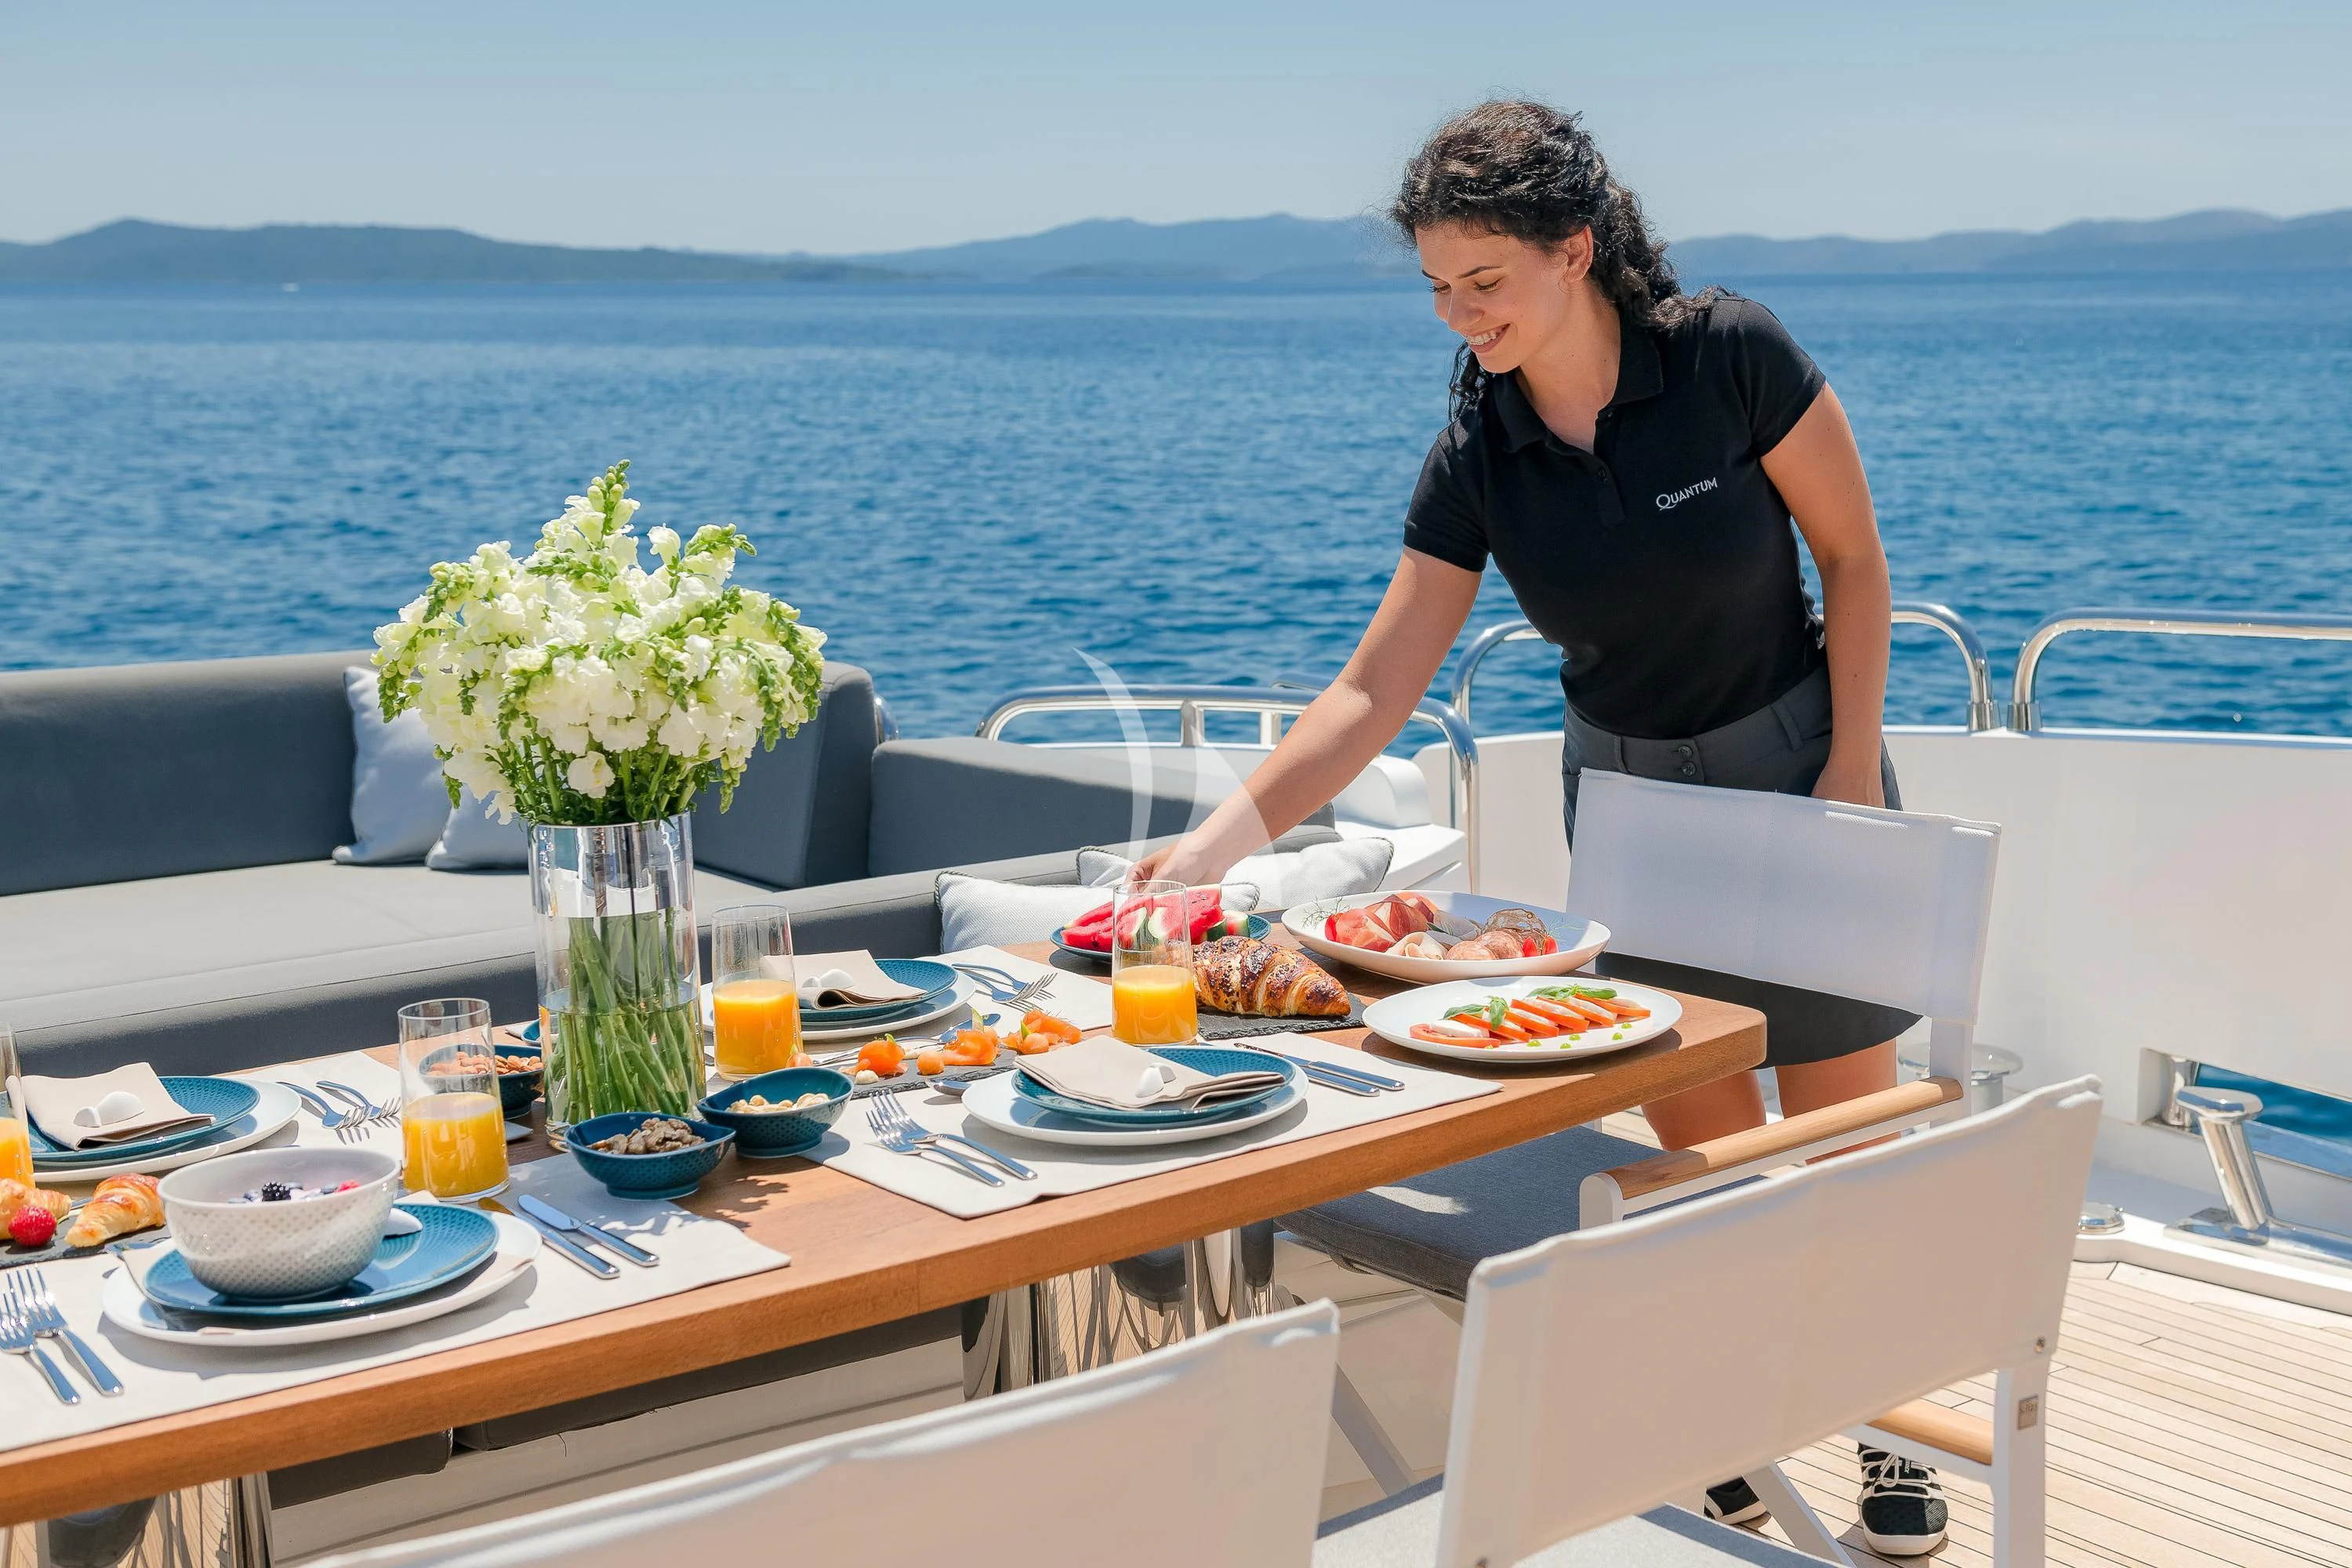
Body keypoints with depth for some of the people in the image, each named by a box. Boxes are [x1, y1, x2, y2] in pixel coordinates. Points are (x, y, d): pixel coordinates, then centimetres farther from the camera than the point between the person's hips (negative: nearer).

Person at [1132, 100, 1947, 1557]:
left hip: (1799, 758, -2)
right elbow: (1377, 686, -15)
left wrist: (1855, 766, -10)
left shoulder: (1733, 355, -20)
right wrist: (1223, 836, -25)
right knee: (1694, 1134, 4)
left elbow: (1854, 560, -8)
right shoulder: (1478, 453, -13)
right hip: (1625, 787, 2)